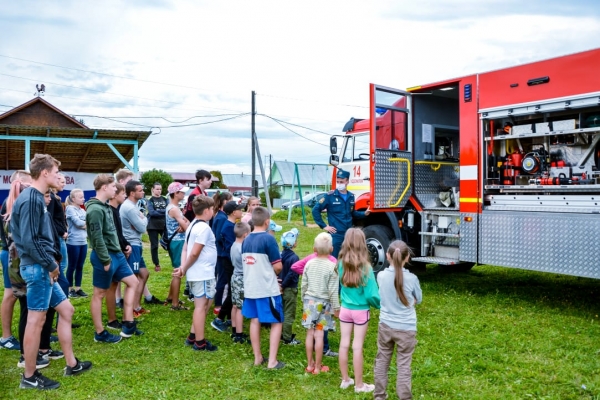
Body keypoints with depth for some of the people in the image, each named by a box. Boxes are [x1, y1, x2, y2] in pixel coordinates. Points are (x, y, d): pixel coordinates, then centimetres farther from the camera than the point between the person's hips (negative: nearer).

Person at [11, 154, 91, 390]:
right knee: (36, 320, 0)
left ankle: (71, 364, 24)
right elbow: (29, 240, -22)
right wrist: (51, 265, -14)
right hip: (37, 267, -10)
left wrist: (51, 264, 7)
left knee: (66, 310, 14)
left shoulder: (37, 198, 14)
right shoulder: (30, 199, -16)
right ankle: (29, 377, 13)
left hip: (43, 268, 10)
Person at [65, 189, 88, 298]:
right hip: (73, 242, -6)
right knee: (72, 267, 4)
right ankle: (70, 289, 14)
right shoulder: (70, 209, -7)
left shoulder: (82, 210, 14)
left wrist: (83, 224, -10)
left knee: (80, 267, 12)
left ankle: (78, 288, 20)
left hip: (83, 242, 6)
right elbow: (78, 222, -15)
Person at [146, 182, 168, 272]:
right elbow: (152, 212, -14)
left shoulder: (165, 200, 10)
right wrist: (164, 212, -15)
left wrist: (158, 211, -17)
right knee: (154, 245, 3)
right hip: (153, 226, -2)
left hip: (164, 226, 2)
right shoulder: (150, 200, -1)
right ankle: (157, 264, 14)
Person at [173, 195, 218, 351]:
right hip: (203, 274, -10)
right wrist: (184, 269, -8)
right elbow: (194, 253, -21)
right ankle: (200, 342, 8)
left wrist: (183, 267, -2)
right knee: (201, 306, -1)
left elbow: (185, 249, 9)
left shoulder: (193, 225, 13)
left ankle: (192, 337, 25)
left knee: (203, 305, 19)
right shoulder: (204, 227, -17)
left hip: (197, 273, 10)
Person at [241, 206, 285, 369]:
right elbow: (278, 266, -15)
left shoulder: (246, 240, 4)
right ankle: (272, 361, 5)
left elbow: (247, 263, 12)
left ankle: (257, 357, 24)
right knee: (276, 322, 5)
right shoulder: (268, 238, -16)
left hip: (250, 288, 7)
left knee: (255, 321, 16)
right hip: (268, 289, -6)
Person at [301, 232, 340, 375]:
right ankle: (318, 367, 11)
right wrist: (336, 307, -1)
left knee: (310, 333, 10)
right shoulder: (332, 266, -13)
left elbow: (304, 285, 6)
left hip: (309, 301, 4)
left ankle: (310, 364, 21)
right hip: (323, 303, -4)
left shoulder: (309, 264, 0)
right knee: (319, 335, 2)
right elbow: (333, 290, -11)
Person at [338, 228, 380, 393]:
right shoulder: (365, 267, -19)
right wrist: (381, 305, 1)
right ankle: (359, 385, 19)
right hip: (361, 311, -4)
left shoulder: (341, 264, -7)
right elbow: (371, 294, -15)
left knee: (344, 344, 12)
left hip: (345, 309, 4)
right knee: (357, 347, 5)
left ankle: (345, 380, 27)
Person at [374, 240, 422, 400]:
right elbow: (418, 300, 3)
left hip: (385, 326, 3)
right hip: (406, 328, -3)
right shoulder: (412, 278, -15)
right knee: (403, 365, 7)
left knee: (382, 361, 16)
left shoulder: (381, 276, -8)